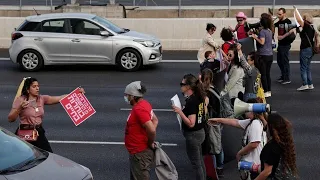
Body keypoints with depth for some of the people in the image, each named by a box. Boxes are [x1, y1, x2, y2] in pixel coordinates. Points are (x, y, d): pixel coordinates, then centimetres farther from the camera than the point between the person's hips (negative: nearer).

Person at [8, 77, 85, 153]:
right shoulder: (20, 100, -6)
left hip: (39, 133, 4)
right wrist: (20, 108, -26)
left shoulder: (42, 99, 5)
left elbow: (60, 98, -6)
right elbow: (10, 119, -10)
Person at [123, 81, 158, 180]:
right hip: (138, 151, 10)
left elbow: (152, 130, -32)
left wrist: (150, 144, -14)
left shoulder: (139, 109, -24)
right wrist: (148, 139, 10)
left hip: (140, 153, -10)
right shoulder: (143, 104, 7)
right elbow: (155, 120, 18)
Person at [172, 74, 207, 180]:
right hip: (200, 132, 9)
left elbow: (191, 123, -29)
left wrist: (180, 112, -29)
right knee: (200, 160, 24)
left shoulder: (191, 102, -27)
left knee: (196, 164, 6)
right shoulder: (199, 96, -2)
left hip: (193, 135, -9)